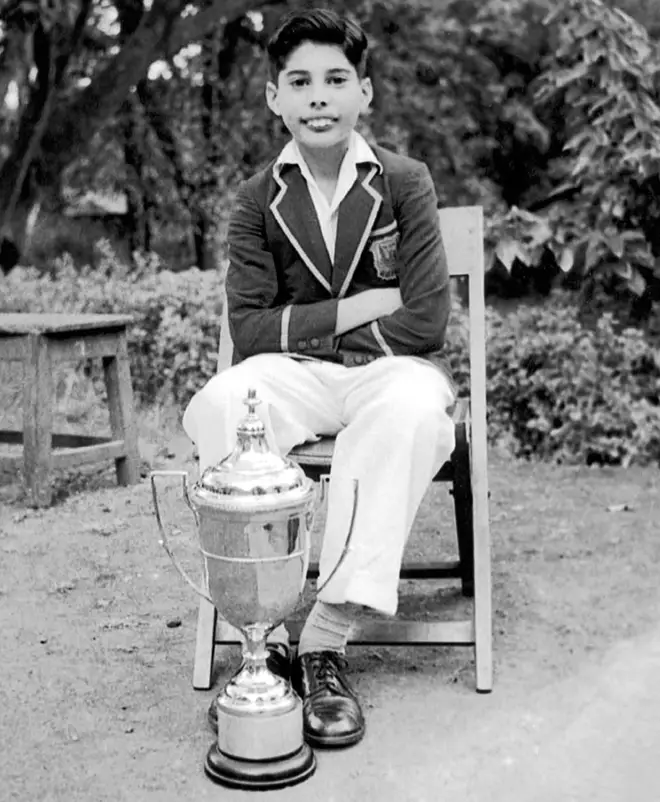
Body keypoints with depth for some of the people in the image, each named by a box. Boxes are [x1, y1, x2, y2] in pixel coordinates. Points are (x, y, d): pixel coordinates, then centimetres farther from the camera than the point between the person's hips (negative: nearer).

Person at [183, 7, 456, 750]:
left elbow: (426, 323, -8)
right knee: (217, 406, -31)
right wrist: (355, 310, -11)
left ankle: (327, 639, -32)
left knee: (412, 410, -37)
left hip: (391, 368, -1)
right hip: (295, 378, 2)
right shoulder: (259, 200, 4)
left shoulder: (404, 182, -1)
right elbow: (249, 332, -3)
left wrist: (304, 324, -7)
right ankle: (264, 628, -27)